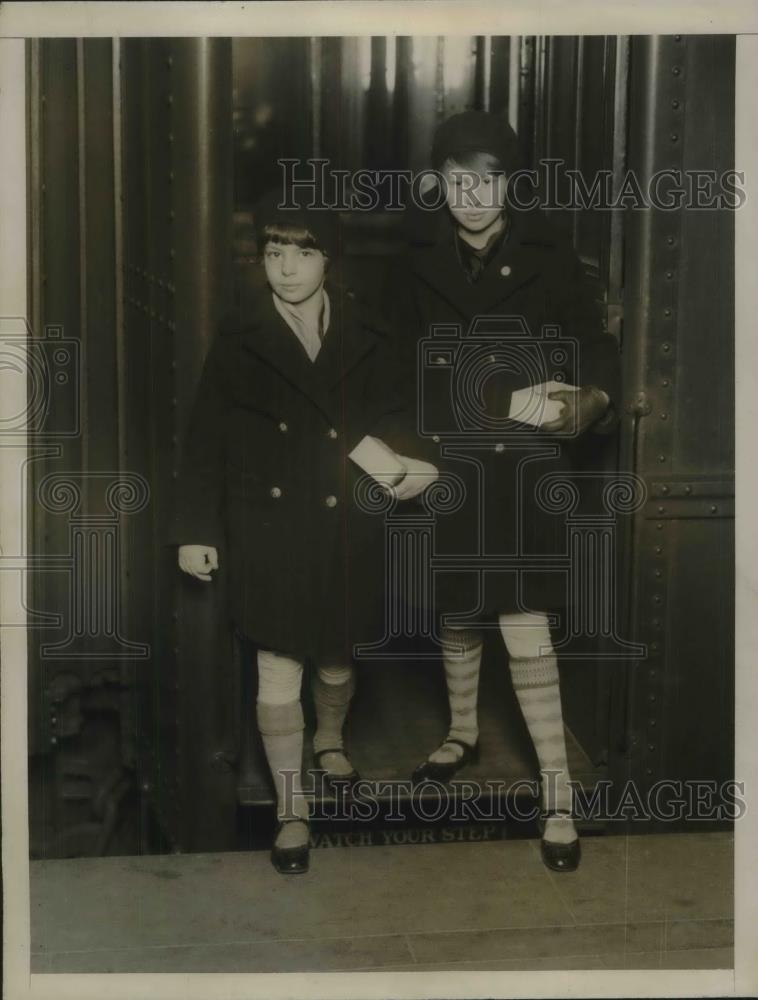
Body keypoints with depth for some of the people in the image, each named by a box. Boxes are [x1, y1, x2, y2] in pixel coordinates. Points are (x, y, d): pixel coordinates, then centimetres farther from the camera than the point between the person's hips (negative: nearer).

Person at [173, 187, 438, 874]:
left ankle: (331, 742, 50)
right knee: (278, 668, -1)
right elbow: (206, 440, -2)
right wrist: (196, 529, -3)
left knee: (337, 654, 19)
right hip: (269, 531, -2)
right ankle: (292, 809, 13)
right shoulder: (239, 341, -6)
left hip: (346, 530, 2)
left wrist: (405, 461, -18)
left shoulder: (364, 339, -1)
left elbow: (387, 420, 5)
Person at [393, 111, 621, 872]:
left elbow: (596, 347, -9)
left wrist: (590, 401, -29)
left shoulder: (549, 260, -5)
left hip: (523, 470, -3)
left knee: (528, 635, -7)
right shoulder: (419, 262, 1)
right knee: (455, 615, 18)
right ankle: (462, 733, 42)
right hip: (446, 467, 3)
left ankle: (558, 797, 4)